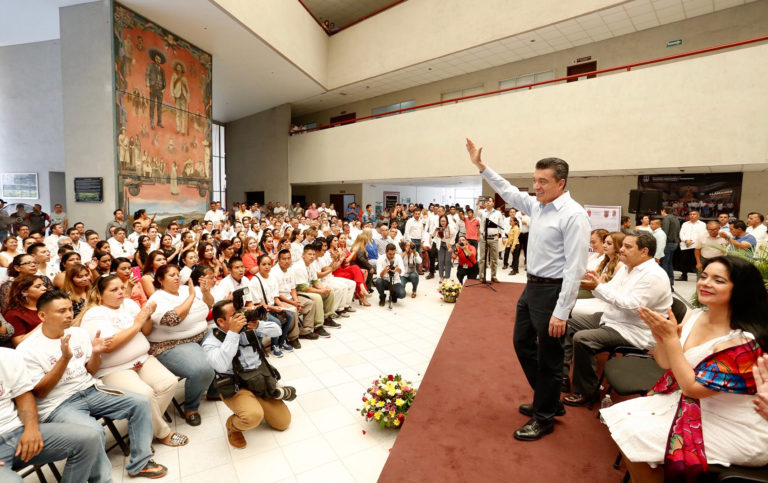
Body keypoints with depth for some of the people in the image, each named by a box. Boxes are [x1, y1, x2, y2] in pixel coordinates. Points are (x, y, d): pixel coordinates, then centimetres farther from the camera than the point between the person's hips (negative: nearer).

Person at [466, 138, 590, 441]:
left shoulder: (573, 215, -18)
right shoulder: (536, 206, 6)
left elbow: (575, 268, -21)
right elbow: (508, 191, 20)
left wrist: (561, 313, -22)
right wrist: (481, 166, 19)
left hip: (553, 291, -9)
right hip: (532, 287, 9)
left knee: (548, 358, 7)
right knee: (523, 343, 21)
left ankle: (544, 418, 30)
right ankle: (547, 401, 42)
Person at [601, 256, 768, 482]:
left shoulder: (743, 341, -25)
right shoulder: (694, 316, -4)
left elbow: (692, 387, -24)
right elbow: (666, 363, 4)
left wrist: (670, 337, -26)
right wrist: (659, 336, -16)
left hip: (732, 428, -7)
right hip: (686, 402, 7)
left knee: (635, 438, -15)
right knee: (621, 416, 0)